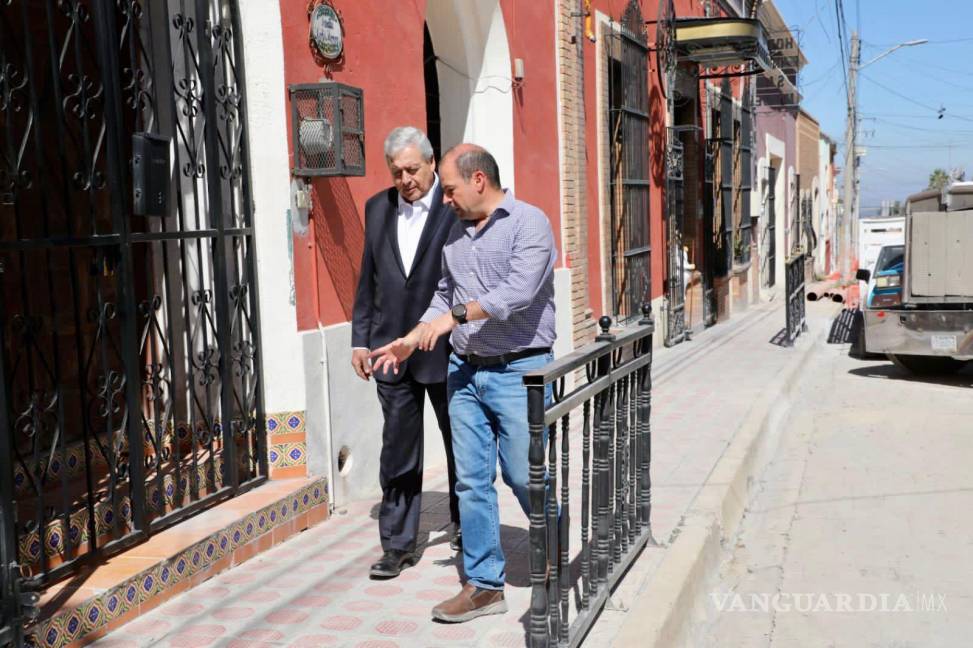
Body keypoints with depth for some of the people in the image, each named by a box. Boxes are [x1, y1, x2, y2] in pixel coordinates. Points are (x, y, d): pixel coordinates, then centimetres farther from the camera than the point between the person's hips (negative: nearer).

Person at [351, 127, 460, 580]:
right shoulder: (378, 208, 7)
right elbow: (368, 278, 12)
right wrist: (360, 339, 9)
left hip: (446, 349, -3)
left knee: (460, 441, 14)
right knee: (398, 449, 7)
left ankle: (464, 521, 36)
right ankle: (398, 545, 16)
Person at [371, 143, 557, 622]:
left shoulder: (529, 223, -9)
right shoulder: (457, 231, 13)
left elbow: (519, 290, -22)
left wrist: (456, 315, -22)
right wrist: (412, 340, 9)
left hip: (518, 372, -6)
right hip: (465, 372, 7)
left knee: (524, 476, 1)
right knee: (472, 480, 6)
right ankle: (484, 584, 16)